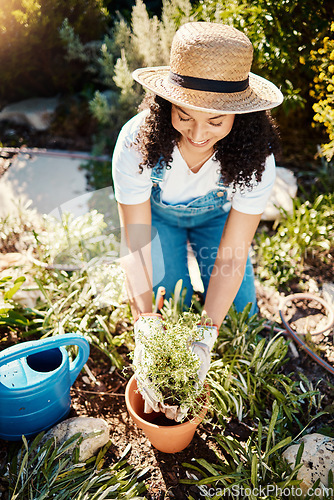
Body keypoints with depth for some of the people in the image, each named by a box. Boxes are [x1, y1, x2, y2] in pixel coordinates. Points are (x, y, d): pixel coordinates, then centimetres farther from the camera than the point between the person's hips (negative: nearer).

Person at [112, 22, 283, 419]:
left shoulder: (255, 158, -35)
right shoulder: (136, 142, -37)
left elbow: (232, 255, -31)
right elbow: (135, 245, -32)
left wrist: (206, 335, -37)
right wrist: (146, 321, -42)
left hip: (217, 217, 1)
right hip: (158, 214, 0)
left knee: (238, 312, -6)